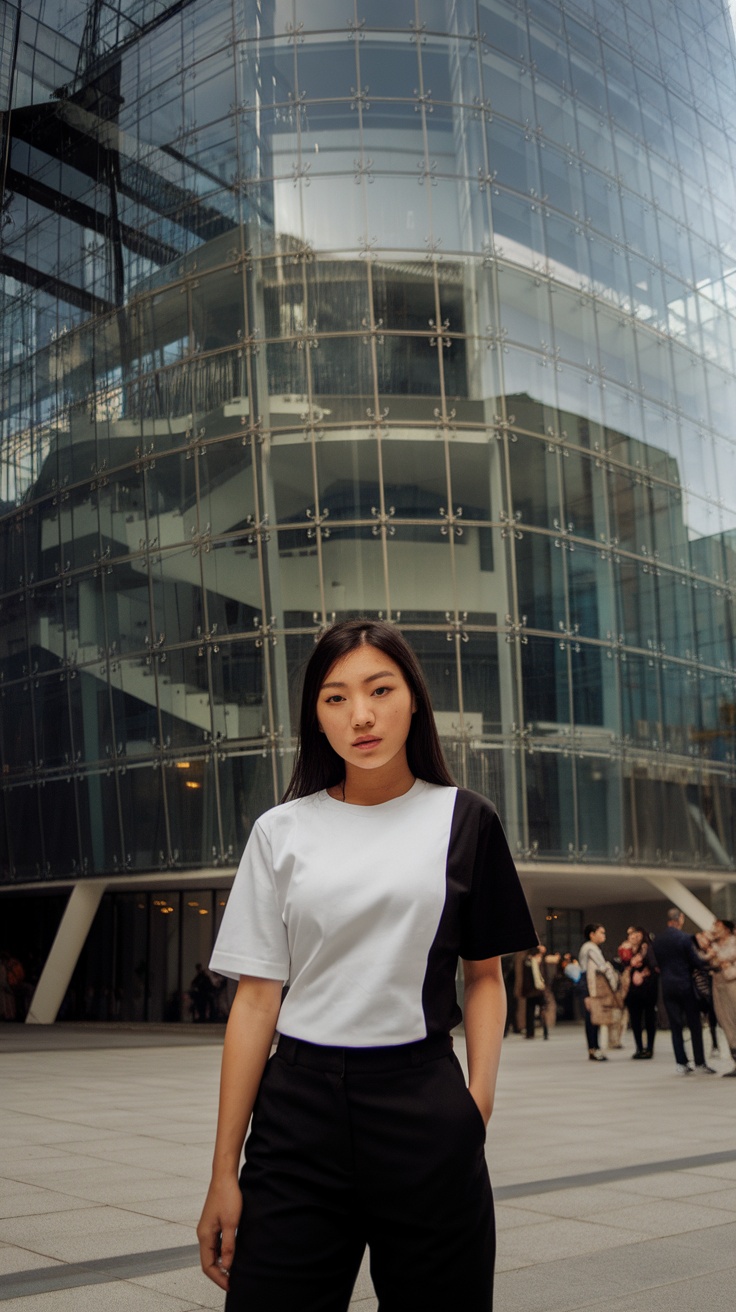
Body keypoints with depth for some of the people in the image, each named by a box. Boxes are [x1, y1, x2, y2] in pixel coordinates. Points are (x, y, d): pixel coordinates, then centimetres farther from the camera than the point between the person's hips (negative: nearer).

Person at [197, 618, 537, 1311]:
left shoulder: (464, 820, 4)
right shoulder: (282, 831, 4)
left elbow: (485, 974, 9)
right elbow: (256, 999, 2)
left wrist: (477, 1098, -7)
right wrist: (225, 1170, -1)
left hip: (423, 1102, 0)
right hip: (299, 1105, 1)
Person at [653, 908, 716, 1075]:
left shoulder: (657, 940, 4)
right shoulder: (684, 938, -11)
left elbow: (656, 963, 10)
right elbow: (695, 961, -9)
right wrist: (703, 959, 10)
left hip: (667, 986, 4)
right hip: (685, 985, -4)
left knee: (675, 1025, 7)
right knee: (695, 1024, 4)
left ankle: (681, 1063, 6)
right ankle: (700, 1063, 5)